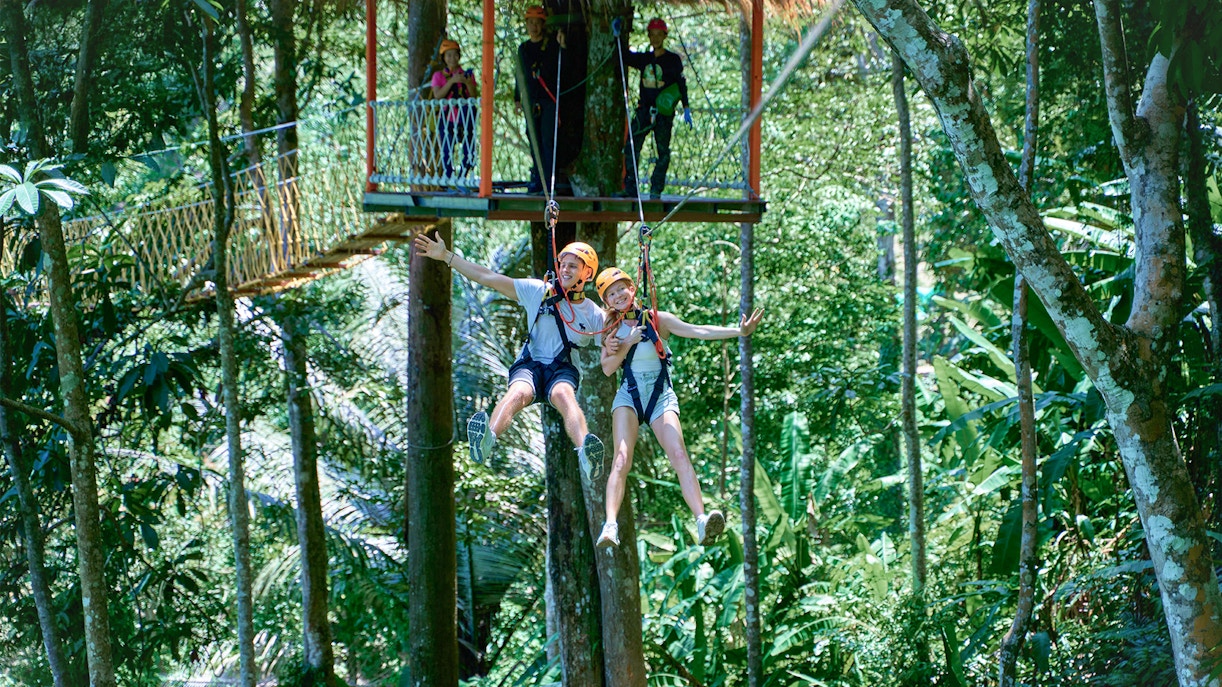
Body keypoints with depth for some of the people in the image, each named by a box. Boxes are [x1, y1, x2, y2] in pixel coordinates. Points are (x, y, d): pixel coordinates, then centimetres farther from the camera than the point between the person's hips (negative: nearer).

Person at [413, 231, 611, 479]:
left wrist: (615, 349, -16)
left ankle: (586, 454, -65)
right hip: (530, 365, 0)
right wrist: (445, 255, 0)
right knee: (518, 393, -36)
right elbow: (488, 278, 4)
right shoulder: (539, 292, 6)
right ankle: (486, 441, -66)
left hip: (563, 369, 0)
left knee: (564, 394, -37)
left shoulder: (595, 316, 8)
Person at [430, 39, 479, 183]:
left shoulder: (467, 75, 12)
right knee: (447, 152, -8)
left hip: (464, 119, 1)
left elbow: (474, 97, 3)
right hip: (447, 119, -1)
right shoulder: (439, 75, 8)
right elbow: (437, 95, -7)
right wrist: (451, 81, -16)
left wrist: (468, 83, -14)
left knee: (469, 153, -6)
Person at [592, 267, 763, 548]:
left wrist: (739, 331, -19)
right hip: (629, 396, 1)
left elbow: (698, 331, -7)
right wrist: (627, 343, -12)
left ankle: (702, 522, -32)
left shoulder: (657, 320, 4)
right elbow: (607, 368, 1)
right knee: (622, 459, -19)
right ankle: (610, 526, -33)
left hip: (661, 396, -1)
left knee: (679, 455, -19)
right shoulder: (612, 328, 10)